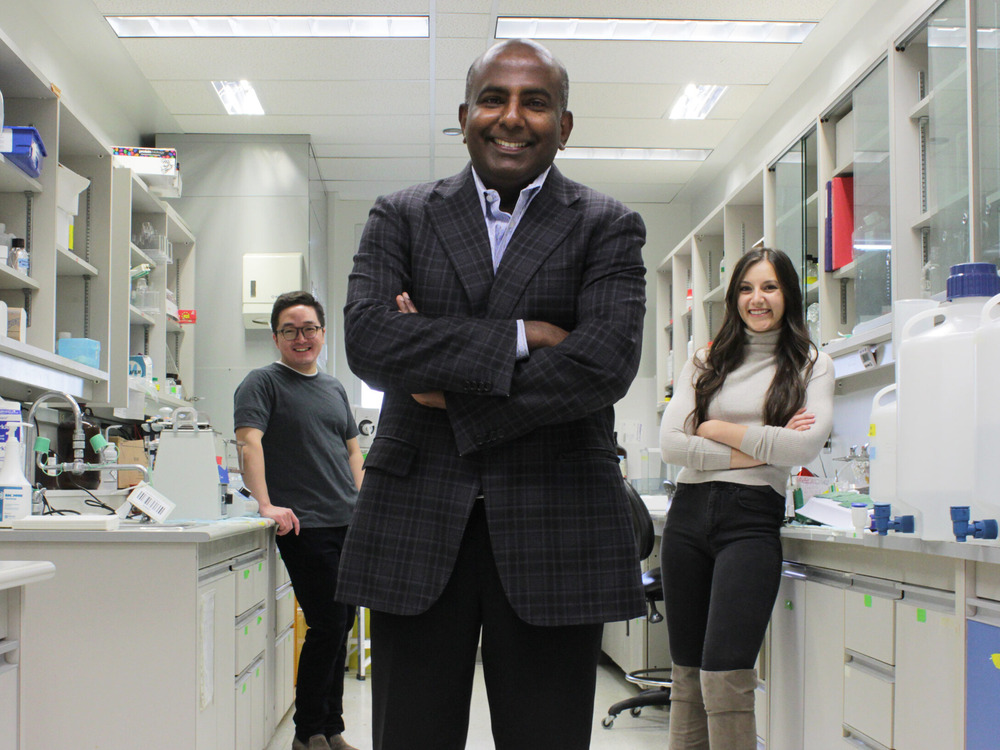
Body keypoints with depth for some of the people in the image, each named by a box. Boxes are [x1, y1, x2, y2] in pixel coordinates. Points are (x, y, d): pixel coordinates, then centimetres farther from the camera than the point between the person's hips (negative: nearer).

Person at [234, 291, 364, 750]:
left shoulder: (334, 387, 19)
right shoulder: (262, 383, -2)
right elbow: (249, 441, -15)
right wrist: (266, 505, -25)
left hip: (349, 524, 7)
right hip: (305, 526, -7)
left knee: (340, 627, 10)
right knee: (327, 626, -8)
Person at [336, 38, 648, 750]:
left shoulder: (609, 229, 5)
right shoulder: (401, 217, 10)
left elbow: (604, 365, -11)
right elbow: (367, 337, -8)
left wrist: (450, 391, -8)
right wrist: (515, 338, -12)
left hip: (554, 531, -1)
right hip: (416, 525, 1)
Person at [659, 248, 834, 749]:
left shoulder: (812, 366, 7)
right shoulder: (705, 363, 13)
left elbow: (805, 446, -10)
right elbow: (670, 444, 0)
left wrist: (719, 430, -3)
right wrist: (757, 451, -7)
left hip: (752, 518, -4)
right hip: (688, 514, 4)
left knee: (724, 676, -14)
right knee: (686, 672, 8)